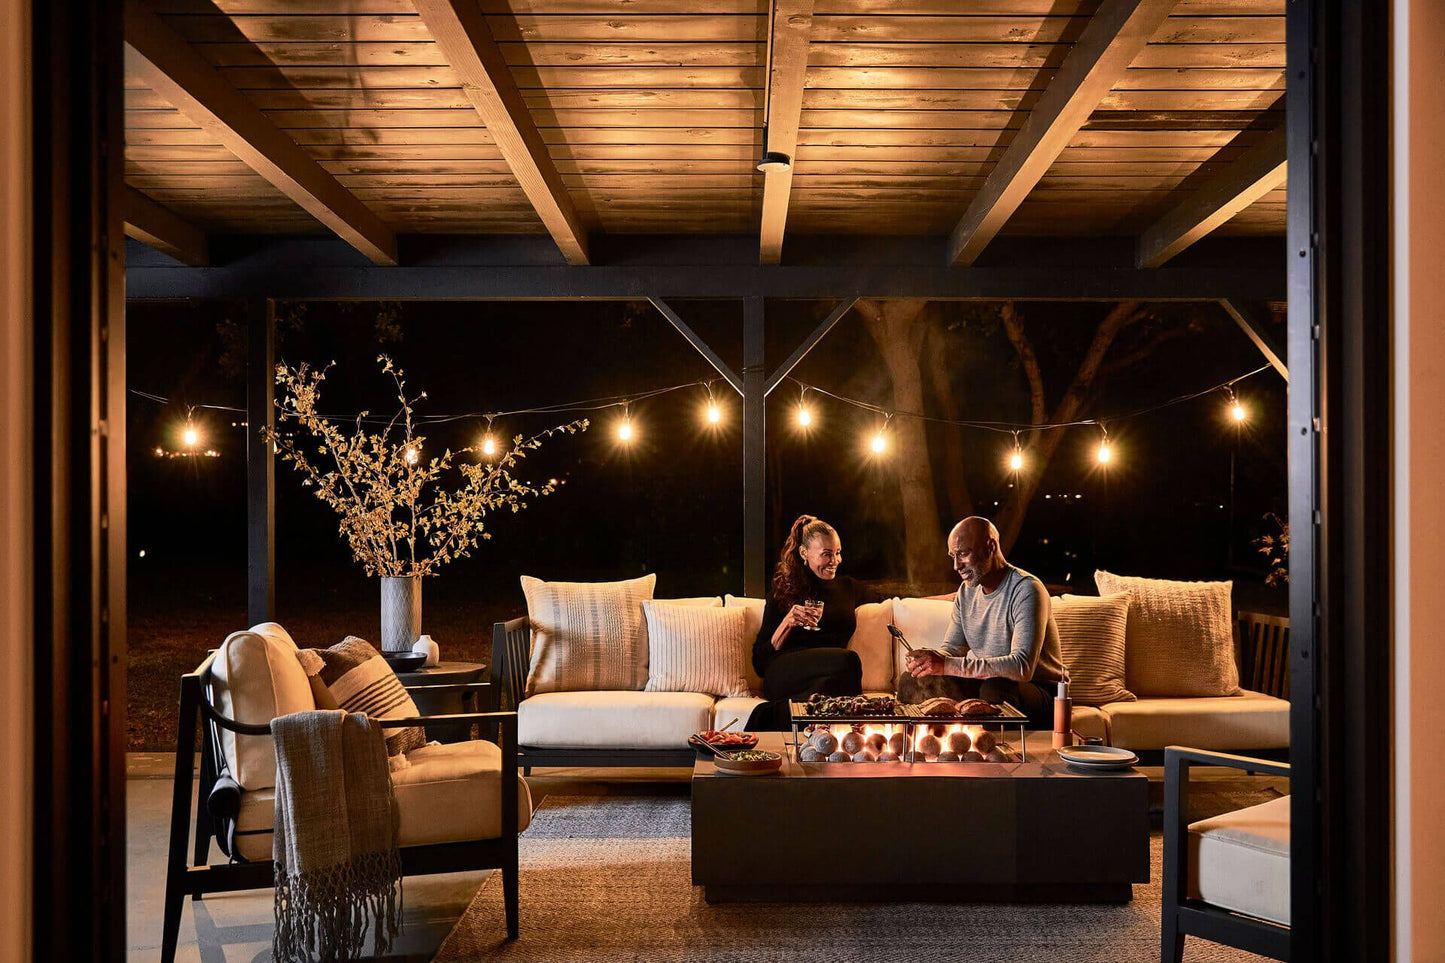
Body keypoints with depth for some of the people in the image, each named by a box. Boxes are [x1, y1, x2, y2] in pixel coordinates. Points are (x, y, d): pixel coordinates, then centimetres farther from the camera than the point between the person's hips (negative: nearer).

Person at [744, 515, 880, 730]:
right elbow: (759, 662, 9)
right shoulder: (784, 591, 15)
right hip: (782, 676, -3)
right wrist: (787, 623, -5)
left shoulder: (848, 587, 28)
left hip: (827, 676, 3)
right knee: (848, 660, -37)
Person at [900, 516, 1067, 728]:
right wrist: (931, 658, -18)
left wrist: (948, 665, -36)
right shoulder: (967, 591, 6)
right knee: (911, 681, -7)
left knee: (994, 688, -38)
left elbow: (1023, 667, -32)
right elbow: (951, 648, 9)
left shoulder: (1026, 590, -20)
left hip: (1039, 691, -7)